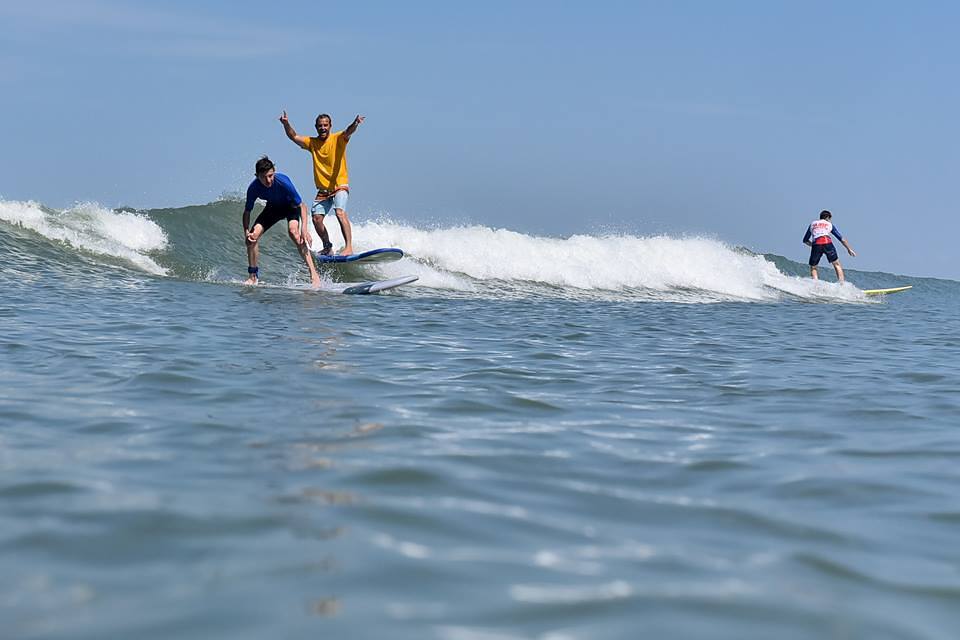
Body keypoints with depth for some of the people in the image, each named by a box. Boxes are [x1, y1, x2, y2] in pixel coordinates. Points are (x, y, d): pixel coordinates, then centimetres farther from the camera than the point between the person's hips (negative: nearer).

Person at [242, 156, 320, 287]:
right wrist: (246, 232, -27)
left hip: (291, 206, -4)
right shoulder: (253, 188, -26)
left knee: (293, 232, -32)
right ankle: (253, 277, 5)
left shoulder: (283, 181, -36)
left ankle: (314, 275, -33)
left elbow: (302, 205, -28)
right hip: (273, 207, 4)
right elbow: (247, 212, -11)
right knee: (252, 236, -12)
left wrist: (304, 228, -39)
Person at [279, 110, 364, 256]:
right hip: (322, 190, 5)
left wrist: (355, 124, -48)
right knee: (316, 218, -1)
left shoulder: (338, 139, -6)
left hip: (340, 186, -5)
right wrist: (286, 124, -15)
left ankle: (349, 247, -32)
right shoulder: (312, 142, 8)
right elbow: (294, 137, 4)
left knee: (340, 213, -25)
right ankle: (327, 246, 22)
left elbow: (348, 132, -25)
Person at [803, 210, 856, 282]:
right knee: (836, 264, 15)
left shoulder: (812, 224, 29)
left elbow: (805, 240, 32)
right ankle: (841, 283, 2)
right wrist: (849, 249, 34)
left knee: (813, 267, 14)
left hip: (816, 244, 0)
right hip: (827, 243, 0)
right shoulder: (829, 224, 26)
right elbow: (841, 238, 27)